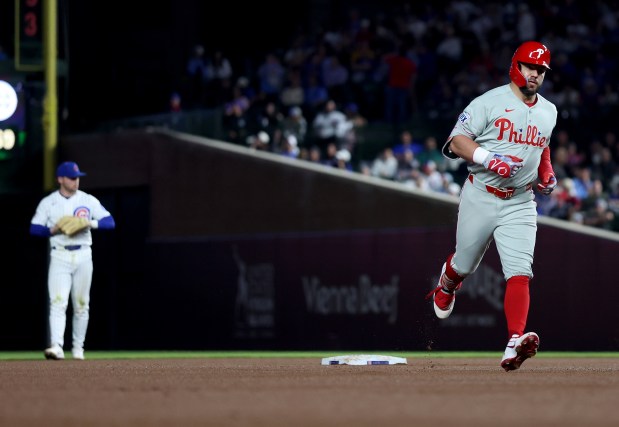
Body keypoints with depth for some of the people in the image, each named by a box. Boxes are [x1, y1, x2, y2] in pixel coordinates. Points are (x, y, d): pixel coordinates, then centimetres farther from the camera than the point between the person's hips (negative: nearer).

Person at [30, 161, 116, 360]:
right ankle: (57, 346, -27)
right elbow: (34, 228, 2)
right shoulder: (48, 203, 4)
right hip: (60, 257, -2)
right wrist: (53, 229, -15)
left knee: (81, 304, 5)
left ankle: (78, 348, 15)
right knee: (58, 302, -16)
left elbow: (110, 222, 1)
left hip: (83, 256, 2)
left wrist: (91, 223, -17)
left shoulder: (89, 200, 6)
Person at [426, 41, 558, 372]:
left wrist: (547, 173, 11)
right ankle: (445, 290, 52)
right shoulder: (490, 102, -8)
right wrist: (489, 159, -26)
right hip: (481, 198, -3)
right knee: (465, 264, 14)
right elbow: (456, 142, -12)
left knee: (519, 272, -15)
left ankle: (514, 344, -27)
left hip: (519, 205, 3)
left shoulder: (549, 112, 11)